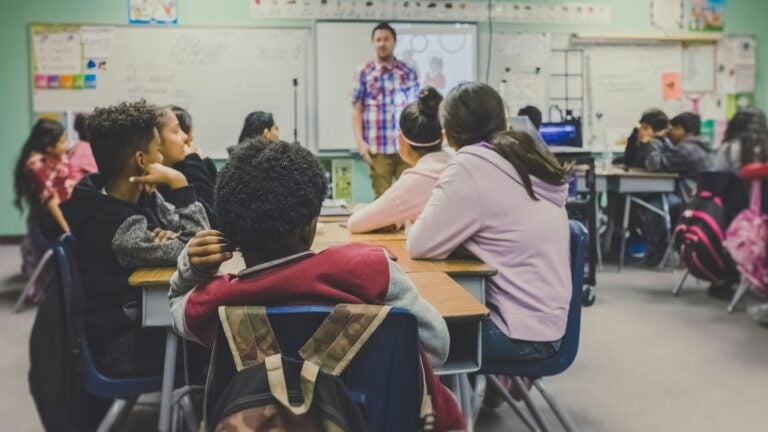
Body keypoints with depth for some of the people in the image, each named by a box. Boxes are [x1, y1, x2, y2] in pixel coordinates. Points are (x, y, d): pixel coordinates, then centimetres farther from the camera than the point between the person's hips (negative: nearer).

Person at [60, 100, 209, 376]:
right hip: (123, 346, -7)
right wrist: (178, 183, -27)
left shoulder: (140, 195, -2)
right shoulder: (119, 229, -28)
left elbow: (190, 231, 3)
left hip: (142, 313, 7)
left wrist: (171, 237, -19)